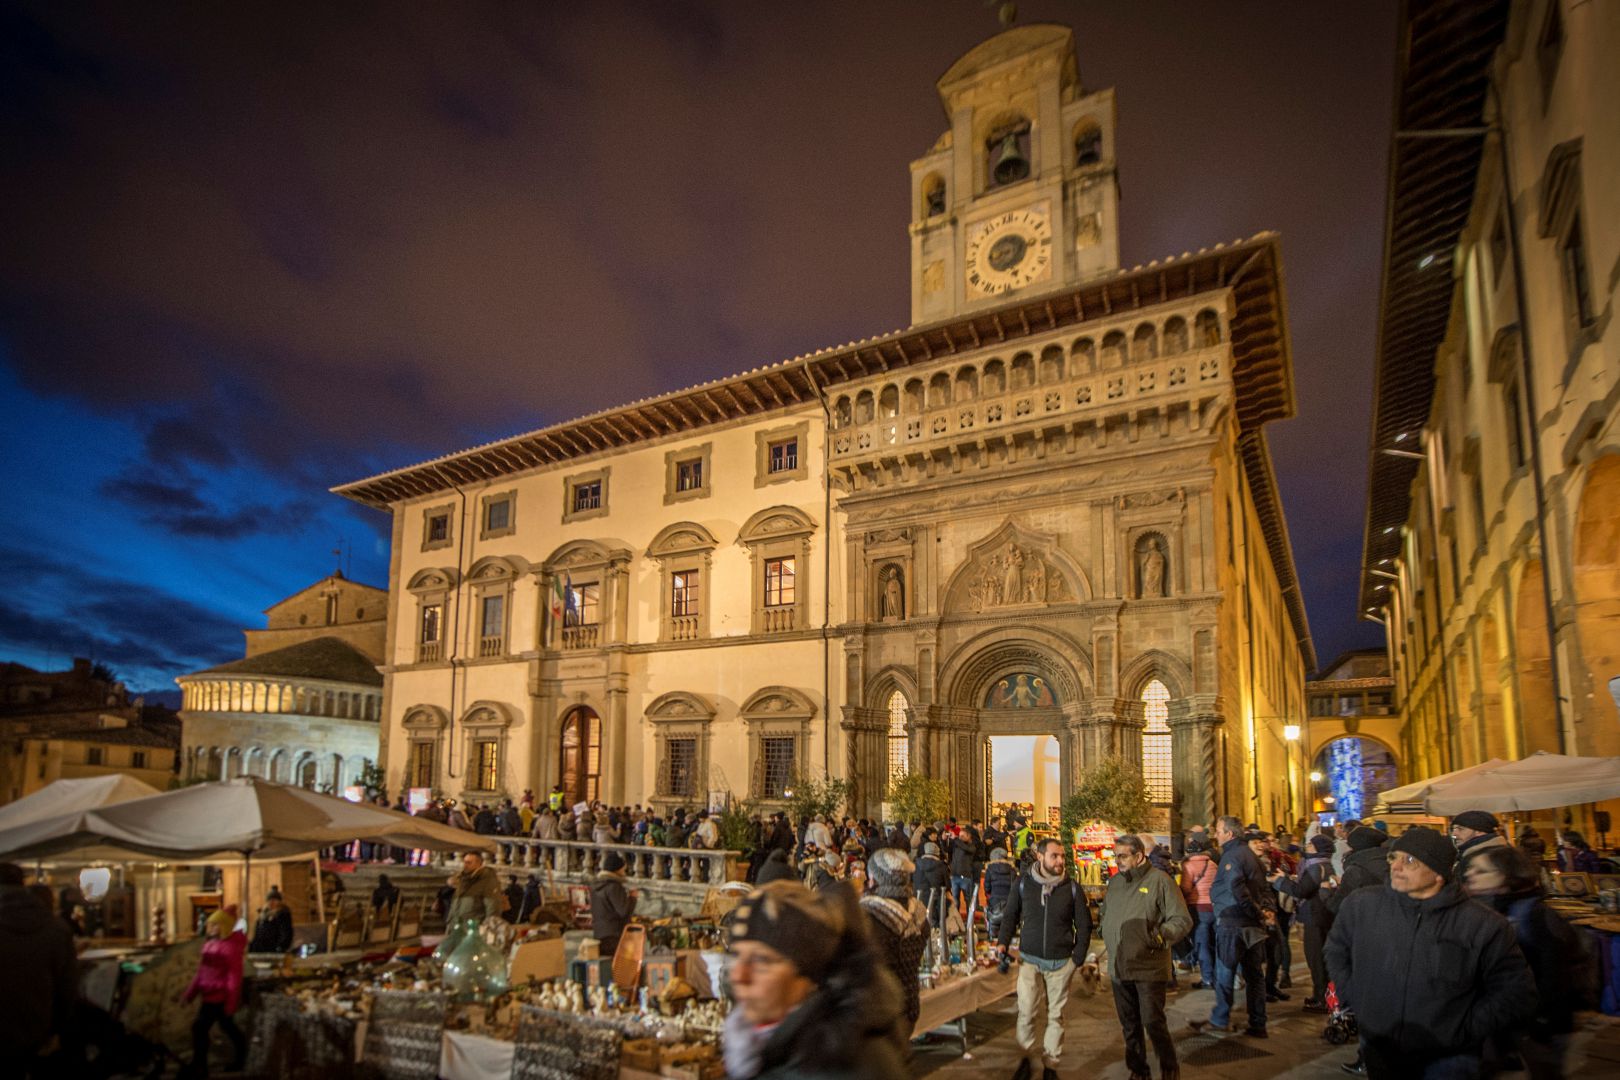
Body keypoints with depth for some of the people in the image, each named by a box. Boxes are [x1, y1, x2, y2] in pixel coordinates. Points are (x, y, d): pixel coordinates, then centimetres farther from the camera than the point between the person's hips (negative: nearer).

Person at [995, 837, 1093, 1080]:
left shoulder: (1071, 887, -4)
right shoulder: (1023, 883, -4)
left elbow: (1084, 924, 5)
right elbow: (1010, 915, 7)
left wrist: (1078, 956, -1)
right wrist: (1003, 942, -4)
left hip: (1061, 962, 0)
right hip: (1029, 959, 0)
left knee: (1055, 1015, 8)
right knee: (1025, 1012, -3)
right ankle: (1025, 1058, 19)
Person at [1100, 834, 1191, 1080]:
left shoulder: (1159, 880, -10)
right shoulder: (1114, 882, 9)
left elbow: (1183, 920, -11)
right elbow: (1105, 914, 23)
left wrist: (1161, 935, -23)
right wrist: (1109, 941, 9)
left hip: (1149, 967, -6)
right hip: (1119, 967, 6)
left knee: (1152, 1021, -5)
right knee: (1129, 1024, 14)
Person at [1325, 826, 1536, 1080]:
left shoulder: (1482, 925, -14)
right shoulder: (1360, 904, -6)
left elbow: (1516, 993, -7)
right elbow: (1337, 951, 11)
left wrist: (1464, 1031, -10)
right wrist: (1355, 999, 4)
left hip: (1448, 1059, -3)